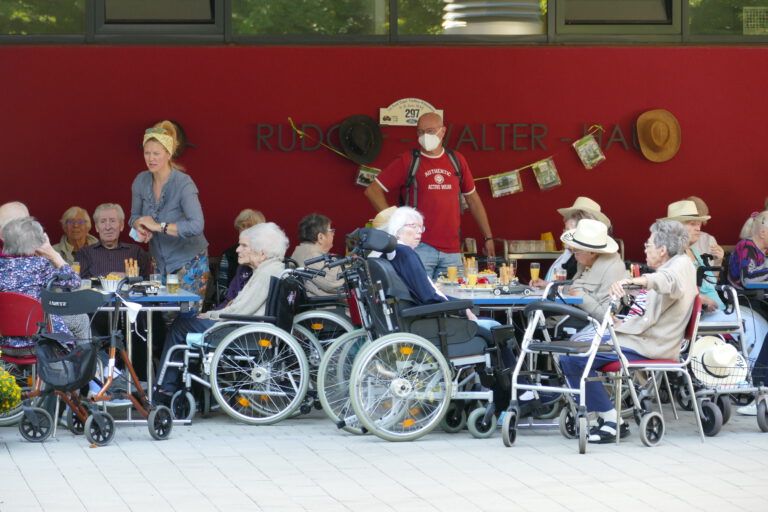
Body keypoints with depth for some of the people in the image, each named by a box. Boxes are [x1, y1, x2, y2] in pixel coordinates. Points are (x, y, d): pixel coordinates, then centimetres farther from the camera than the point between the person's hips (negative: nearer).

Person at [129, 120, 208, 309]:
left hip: (189, 263, -5)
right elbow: (135, 215, 12)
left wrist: (159, 226, -31)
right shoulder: (141, 181, -3)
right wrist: (139, 227, -12)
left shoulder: (184, 184, -21)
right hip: (160, 262, 5)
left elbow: (196, 226, -33)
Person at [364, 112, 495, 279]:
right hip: (420, 247, -4)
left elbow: (473, 200, 20)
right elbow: (372, 191, 1)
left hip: (452, 250, 4)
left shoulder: (456, 160, 13)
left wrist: (488, 238, 17)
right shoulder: (407, 161, 2)